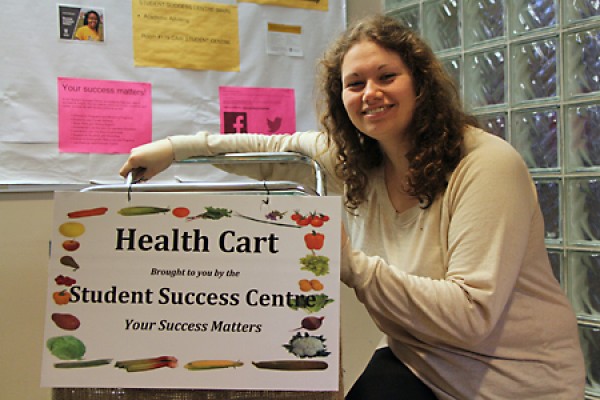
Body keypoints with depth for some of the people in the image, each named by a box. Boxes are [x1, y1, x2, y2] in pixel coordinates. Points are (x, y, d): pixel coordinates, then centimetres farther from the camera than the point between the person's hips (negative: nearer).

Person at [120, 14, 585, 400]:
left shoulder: (488, 166, -21)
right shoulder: (355, 160, -1)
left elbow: (470, 314, -27)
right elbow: (276, 148, 13)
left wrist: (350, 263, -25)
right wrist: (176, 147, 5)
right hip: (416, 362, 5)